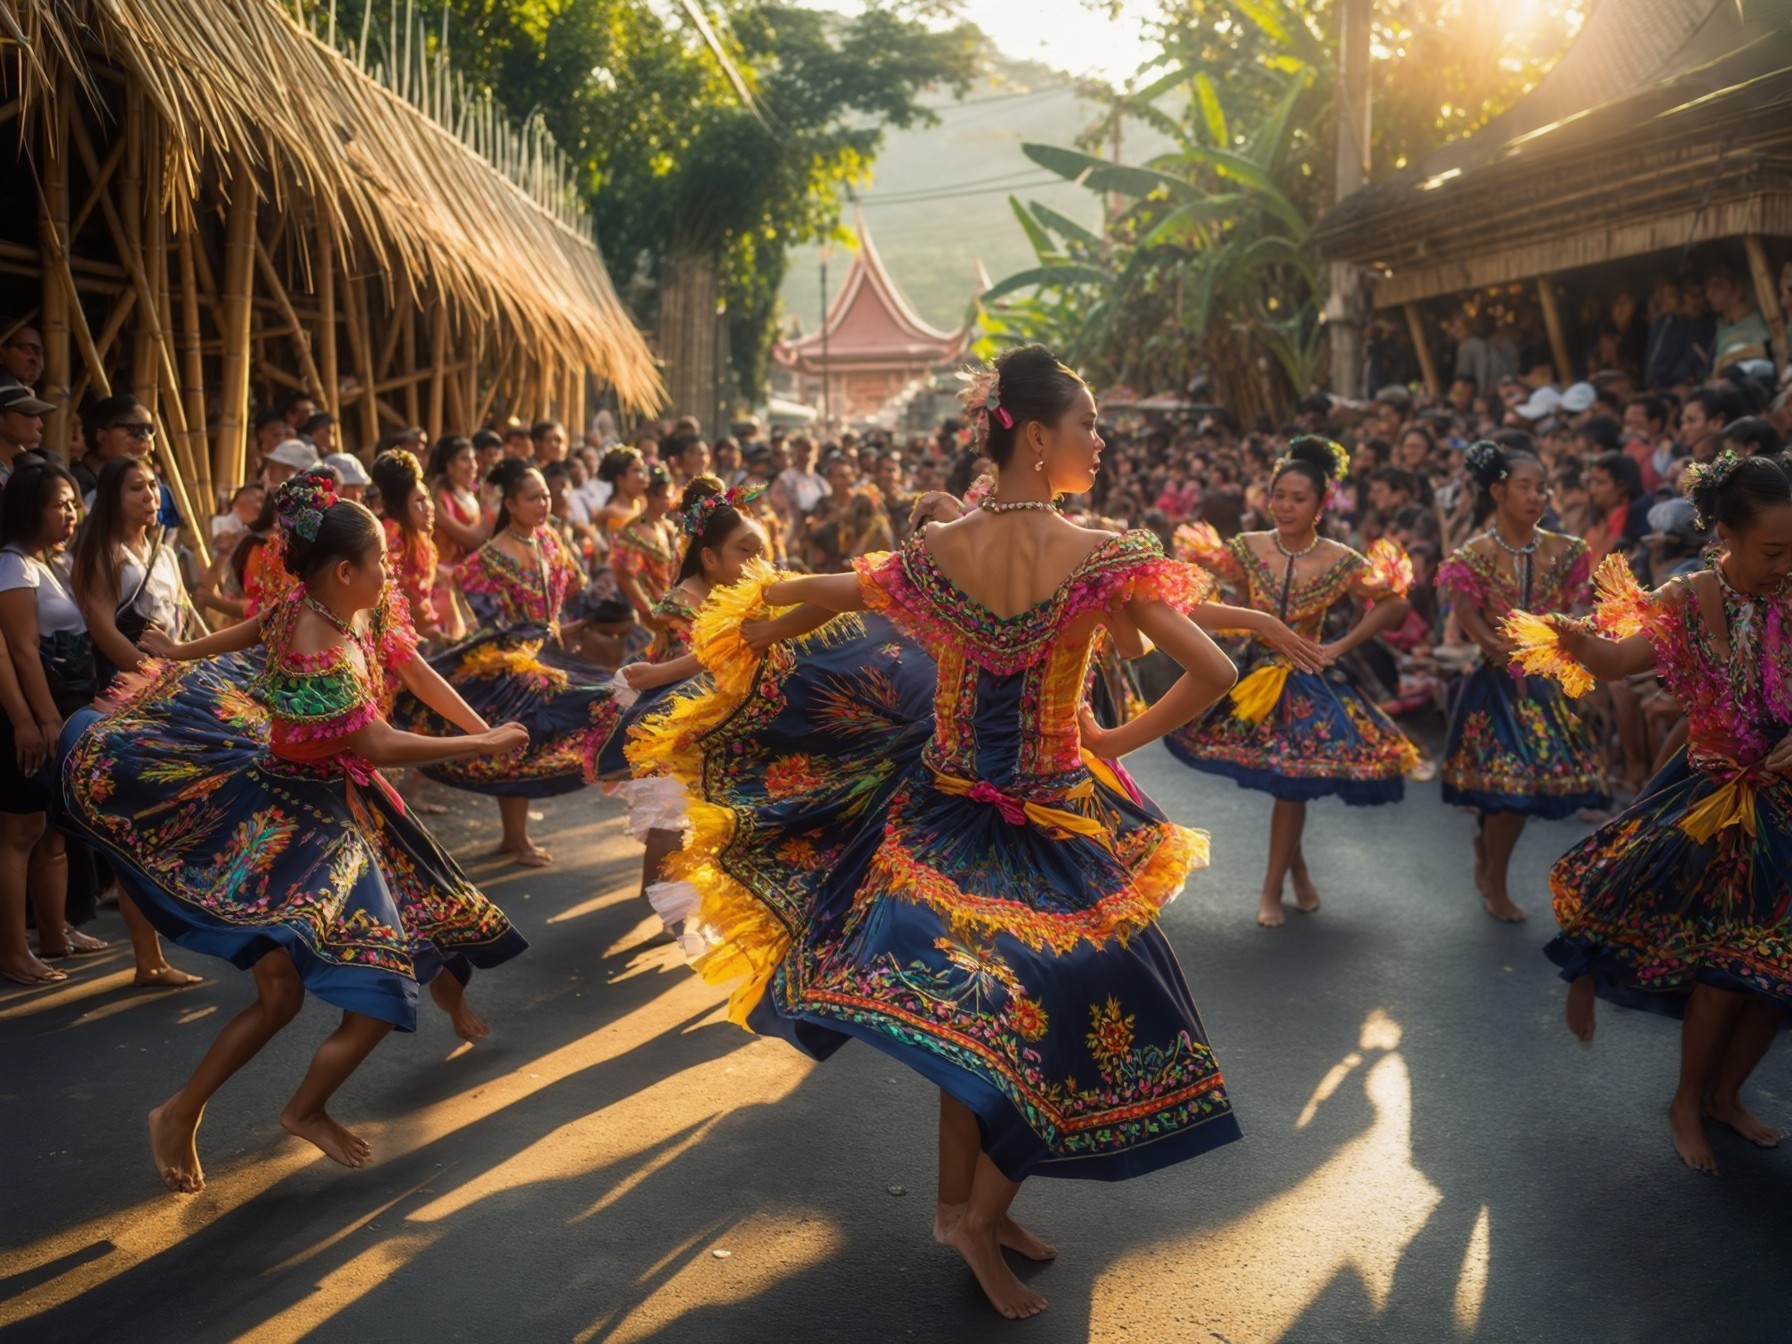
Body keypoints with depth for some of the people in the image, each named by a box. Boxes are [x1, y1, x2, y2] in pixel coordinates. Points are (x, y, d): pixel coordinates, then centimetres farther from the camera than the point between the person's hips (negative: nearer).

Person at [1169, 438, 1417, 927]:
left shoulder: (1341, 562, -10)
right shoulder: (1247, 548, -5)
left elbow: (1393, 604, -3)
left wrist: (1340, 647, -8)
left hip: (1309, 684, -2)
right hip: (1254, 676, 2)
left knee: (1290, 788, -1)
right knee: (1284, 784, 8)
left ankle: (1272, 889, 14)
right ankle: (1297, 867, 33)